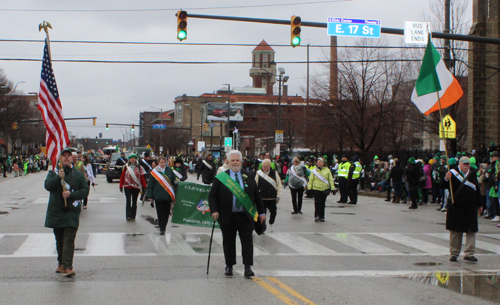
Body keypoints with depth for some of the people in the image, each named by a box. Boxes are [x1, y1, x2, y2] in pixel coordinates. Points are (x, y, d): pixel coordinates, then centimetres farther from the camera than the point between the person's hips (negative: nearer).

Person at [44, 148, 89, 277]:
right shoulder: (53, 172, 8)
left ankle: (67, 266, -18)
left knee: (69, 240, -12)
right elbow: (48, 185, -9)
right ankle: (62, 264, 24)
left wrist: (71, 194, -13)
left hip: (72, 212, -2)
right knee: (59, 240, 11)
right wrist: (58, 177, -24)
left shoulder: (78, 174, 8)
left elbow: (85, 190, 1)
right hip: (56, 211, 2)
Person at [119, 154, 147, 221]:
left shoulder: (139, 167, 5)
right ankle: (128, 216, -8)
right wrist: (121, 186, 0)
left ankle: (133, 216, 13)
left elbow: (142, 177, 5)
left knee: (134, 202, 6)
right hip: (127, 187, -1)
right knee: (128, 201, -8)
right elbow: (122, 177, 5)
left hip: (136, 187, 1)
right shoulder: (126, 167, 4)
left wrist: (144, 187, 0)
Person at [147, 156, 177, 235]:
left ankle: (164, 226, 23)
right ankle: (162, 229, 2)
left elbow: (175, 181, 13)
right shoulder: (154, 172, -1)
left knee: (167, 212, 6)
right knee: (160, 212, -2)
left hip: (168, 195, 2)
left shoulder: (169, 170, 5)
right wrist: (151, 196, -1)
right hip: (158, 196, -2)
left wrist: (174, 194, 6)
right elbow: (150, 185, 2)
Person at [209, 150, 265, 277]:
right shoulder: (221, 178, 2)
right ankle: (229, 266, 20)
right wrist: (214, 210, -12)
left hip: (246, 217, 1)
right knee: (228, 242, 8)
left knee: (247, 241, -2)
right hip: (227, 217, -1)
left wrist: (261, 212, 11)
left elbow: (257, 196, 13)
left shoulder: (248, 177, 8)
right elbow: (212, 196, 1)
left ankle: (248, 267, 1)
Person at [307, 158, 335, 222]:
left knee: (322, 203, 7)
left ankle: (322, 217, 15)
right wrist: (309, 188, -1)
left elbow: (330, 179, 7)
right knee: (317, 202, -10)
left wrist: (332, 188, 3)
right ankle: (317, 216, -4)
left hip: (325, 189, 1)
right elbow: (311, 180, 4)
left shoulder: (327, 170, 4)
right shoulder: (314, 170, 3)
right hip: (316, 189, -1)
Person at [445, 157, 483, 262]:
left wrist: (479, 205, 17)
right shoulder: (453, 174, -2)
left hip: (471, 208, 3)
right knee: (455, 231, 5)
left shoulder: (473, 176, 10)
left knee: (471, 231, 0)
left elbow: (477, 190, 17)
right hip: (456, 207, -3)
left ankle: (469, 253, 4)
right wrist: (447, 179, -29)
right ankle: (454, 253, 14)